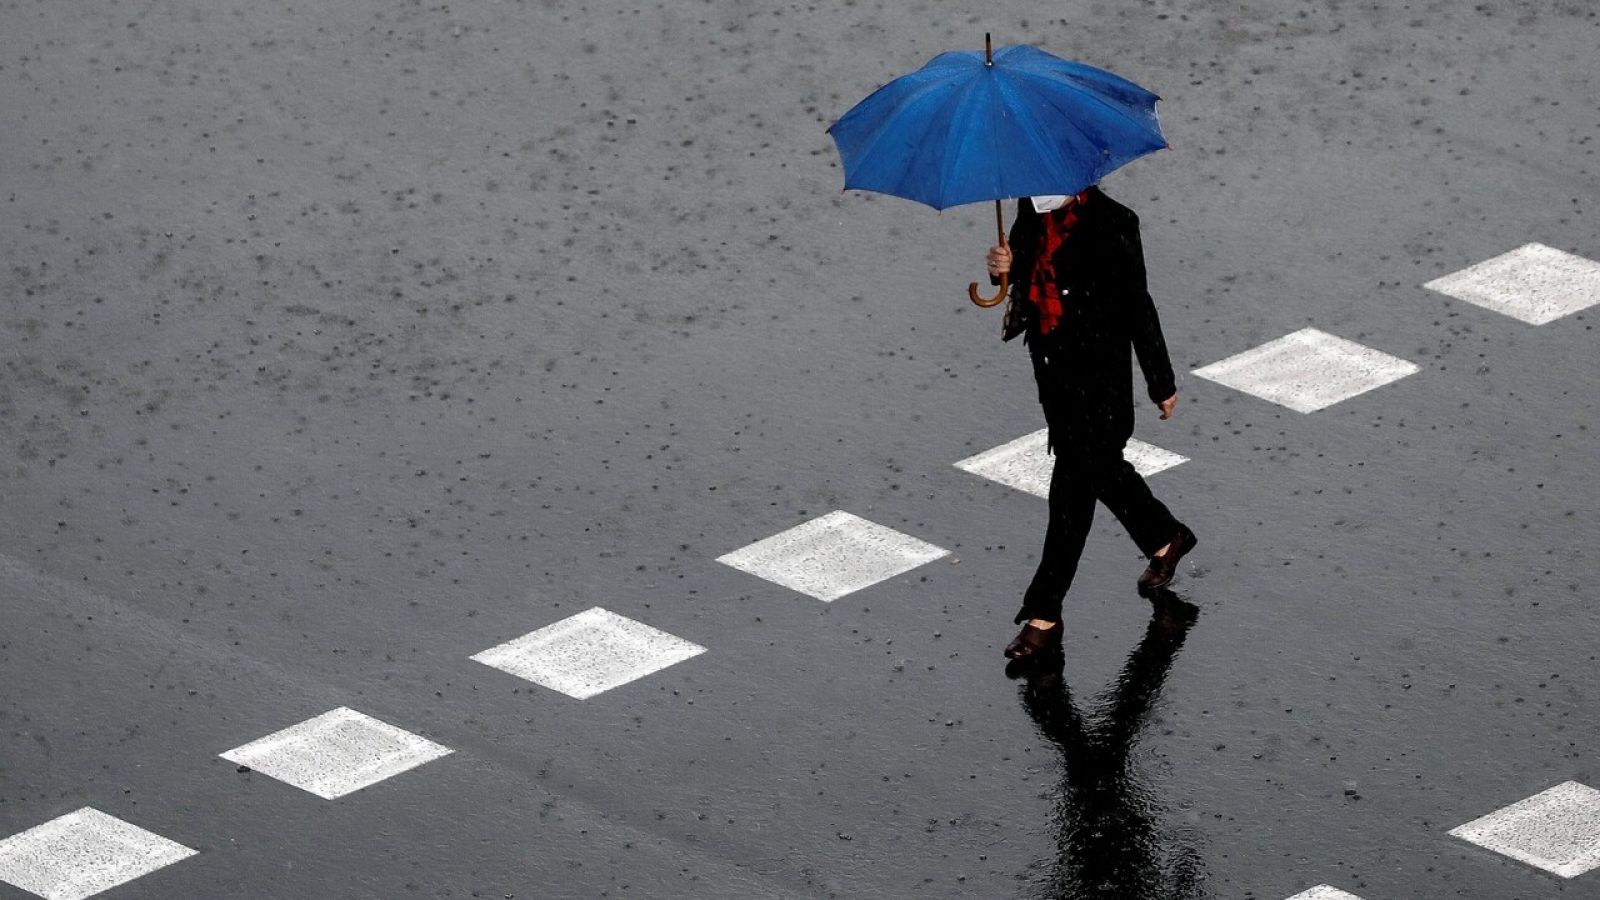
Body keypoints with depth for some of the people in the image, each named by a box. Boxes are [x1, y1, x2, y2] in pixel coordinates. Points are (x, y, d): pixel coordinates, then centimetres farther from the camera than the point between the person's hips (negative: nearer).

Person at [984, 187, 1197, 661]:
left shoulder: (1110, 225, -21)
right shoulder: (1032, 213, -1)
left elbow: (1137, 306, -14)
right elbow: (1027, 275, 14)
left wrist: (1162, 384, -7)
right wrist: (1003, 267, -11)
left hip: (1098, 373, -8)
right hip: (1052, 365, 8)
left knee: (1074, 485, -3)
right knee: (1098, 466, 23)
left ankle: (1044, 616, 1)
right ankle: (1165, 538, 48)